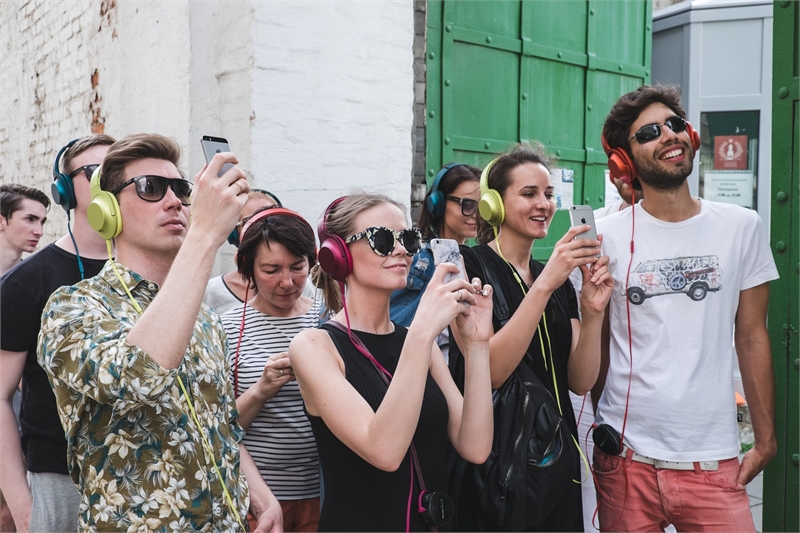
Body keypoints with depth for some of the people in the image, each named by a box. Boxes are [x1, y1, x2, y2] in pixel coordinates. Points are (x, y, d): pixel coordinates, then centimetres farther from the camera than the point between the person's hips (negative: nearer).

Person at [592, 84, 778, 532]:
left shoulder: (742, 227, 2)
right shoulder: (608, 236, -2)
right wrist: (605, 433, 5)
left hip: (714, 460, 1)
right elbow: (596, 344, 6)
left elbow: (752, 338, 6)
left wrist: (766, 439, 5)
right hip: (627, 458, 0)